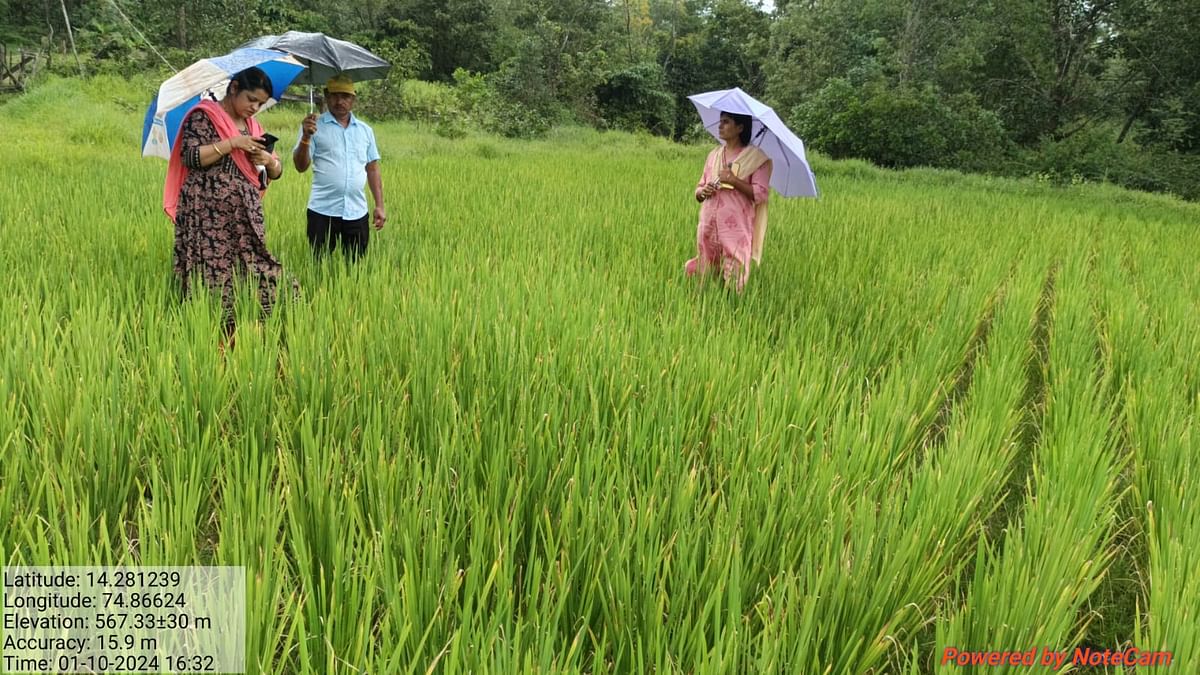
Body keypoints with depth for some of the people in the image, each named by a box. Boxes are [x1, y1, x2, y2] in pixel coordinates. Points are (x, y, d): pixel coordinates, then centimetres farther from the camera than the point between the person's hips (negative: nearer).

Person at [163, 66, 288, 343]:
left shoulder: (253, 126, 18)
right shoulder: (203, 116, 0)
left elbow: (276, 172, 20)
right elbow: (190, 157, -13)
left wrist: (268, 160, -3)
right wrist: (233, 143, -15)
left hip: (246, 216, 6)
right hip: (208, 216, -6)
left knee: (256, 276, -2)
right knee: (211, 279, -8)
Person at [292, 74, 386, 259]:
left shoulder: (365, 130, 12)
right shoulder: (314, 126, 1)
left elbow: (372, 169, 15)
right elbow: (301, 167, -5)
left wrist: (380, 205, 9)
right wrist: (306, 137, -20)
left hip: (357, 214, 3)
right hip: (323, 212, -3)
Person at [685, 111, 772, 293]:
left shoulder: (755, 157, -2)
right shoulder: (714, 154, 14)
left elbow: (760, 195, -9)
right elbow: (699, 189, 18)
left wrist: (734, 180, -16)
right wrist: (702, 192, -5)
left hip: (736, 229, -5)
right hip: (708, 226, 5)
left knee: (733, 278, -6)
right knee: (703, 274, 7)